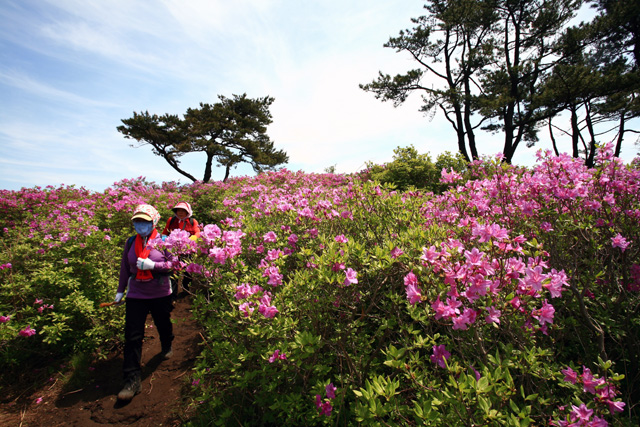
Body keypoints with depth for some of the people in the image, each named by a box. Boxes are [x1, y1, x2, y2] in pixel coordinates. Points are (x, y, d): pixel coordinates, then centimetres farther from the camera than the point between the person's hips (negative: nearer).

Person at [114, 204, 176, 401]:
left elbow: (174, 263, -11)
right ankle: (132, 380, 7)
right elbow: (125, 267, 13)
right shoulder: (130, 242, 2)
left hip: (160, 294, -2)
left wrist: (153, 265, -24)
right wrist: (120, 290, 17)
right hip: (136, 294, 2)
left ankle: (167, 347, 52)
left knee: (163, 325, 19)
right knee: (132, 335, -2)